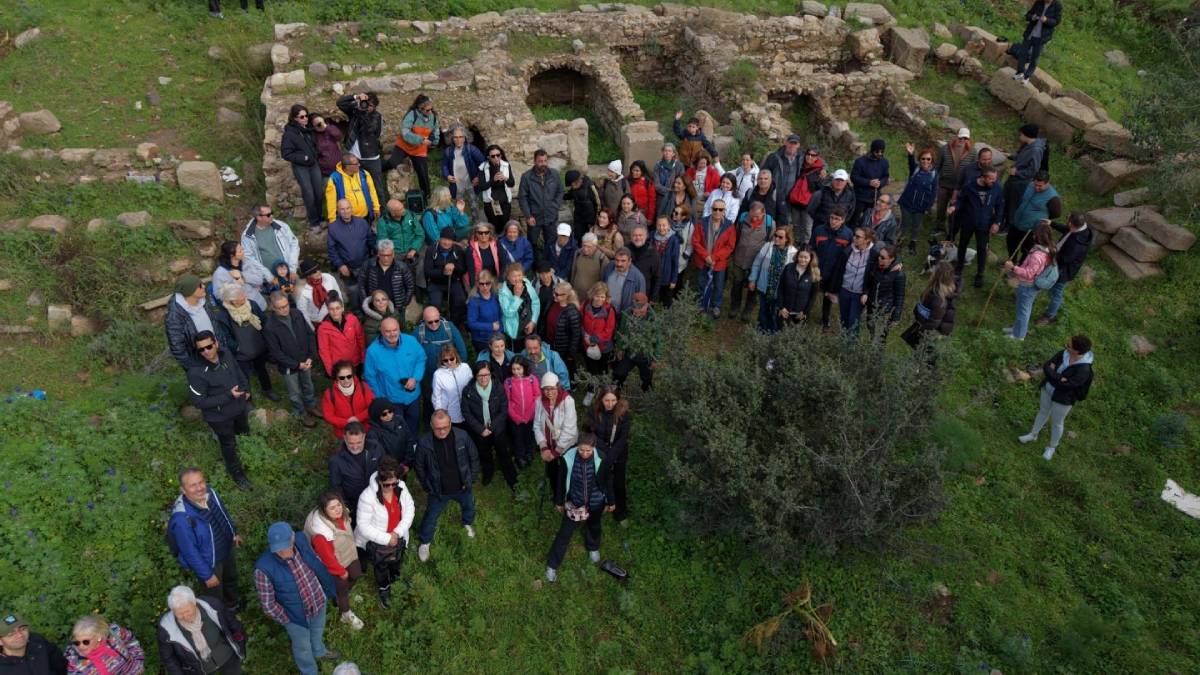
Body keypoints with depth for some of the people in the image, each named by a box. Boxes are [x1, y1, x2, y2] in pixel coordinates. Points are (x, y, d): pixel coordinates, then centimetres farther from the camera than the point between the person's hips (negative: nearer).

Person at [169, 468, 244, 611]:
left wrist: (234, 533, 14)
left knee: (231, 578, 34)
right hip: (209, 562, -6)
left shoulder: (209, 492, -21)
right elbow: (190, 552, -27)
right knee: (216, 598, 21)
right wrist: (207, 575, -18)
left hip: (227, 548, 6)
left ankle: (233, 604, 63)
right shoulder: (181, 518, -39)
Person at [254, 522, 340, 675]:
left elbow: (317, 564, -3)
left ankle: (319, 651, 67)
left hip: (318, 601, 4)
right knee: (303, 646, 25)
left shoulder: (301, 541, -22)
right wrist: (286, 620, -12)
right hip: (296, 615, -4)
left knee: (317, 632, 34)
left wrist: (330, 589, 4)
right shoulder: (264, 567, -36)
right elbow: (268, 604, -22)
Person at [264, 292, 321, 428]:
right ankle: (301, 414, 41)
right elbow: (276, 353, -19)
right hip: (288, 366, -4)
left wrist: (310, 357, -11)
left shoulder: (297, 315, -12)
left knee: (308, 386, 26)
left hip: (305, 361, 4)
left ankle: (311, 406, 51)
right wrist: (297, 364, -18)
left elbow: (310, 334, -4)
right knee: (295, 393, 18)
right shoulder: (270, 327, -24)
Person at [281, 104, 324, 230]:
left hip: (314, 164, 6)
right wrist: (303, 157, -19)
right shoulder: (289, 133, -13)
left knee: (319, 192, 6)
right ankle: (314, 222, 11)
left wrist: (317, 153, 4)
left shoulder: (309, 129, 4)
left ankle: (319, 217, 23)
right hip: (300, 167, -5)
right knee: (309, 194, -4)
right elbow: (285, 154, -13)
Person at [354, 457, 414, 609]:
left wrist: (398, 532, -20)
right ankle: (384, 590, 55)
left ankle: (395, 578, 66)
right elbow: (363, 526, -28)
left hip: (398, 537, 4)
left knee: (397, 561, 33)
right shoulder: (367, 497, -36)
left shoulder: (401, 487, -23)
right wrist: (386, 539, -25)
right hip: (377, 542, -4)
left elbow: (410, 509, -10)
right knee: (381, 568, 25)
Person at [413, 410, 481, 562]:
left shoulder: (462, 436, -24)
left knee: (469, 507, 29)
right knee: (431, 517, 17)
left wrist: (471, 479, -3)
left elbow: (474, 458, -7)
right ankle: (425, 542, 45)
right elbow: (420, 467, -7)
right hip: (438, 490, -2)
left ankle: (468, 523, 63)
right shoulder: (424, 443, -26)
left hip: (462, 486, 2)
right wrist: (427, 487, -2)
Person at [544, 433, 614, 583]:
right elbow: (561, 480, -9)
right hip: (574, 502, -1)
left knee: (593, 527, 28)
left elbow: (608, 480, -8)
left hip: (595, 502, 1)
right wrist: (559, 501, 2)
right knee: (565, 533, 10)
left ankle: (593, 548, 60)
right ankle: (552, 565, 31)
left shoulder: (602, 459, -26)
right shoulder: (568, 458, -26)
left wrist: (610, 502, 4)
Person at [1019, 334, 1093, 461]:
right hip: (1048, 389, 6)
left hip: (1063, 399, -6)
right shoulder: (1064, 353, -16)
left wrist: (1051, 372, -24)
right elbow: (1046, 366, -10)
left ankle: (1052, 447, 42)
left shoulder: (1084, 369, -34)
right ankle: (1033, 435, 52)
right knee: (1043, 412, 27)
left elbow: (1064, 385, -33)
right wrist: (1057, 377, -27)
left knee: (1056, 423, 16)